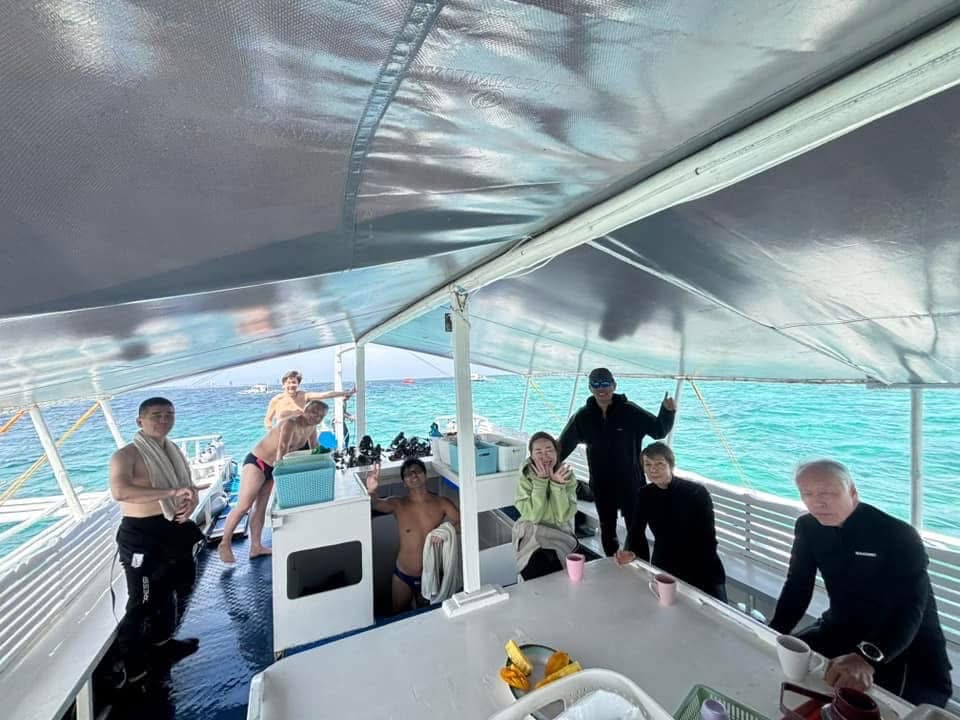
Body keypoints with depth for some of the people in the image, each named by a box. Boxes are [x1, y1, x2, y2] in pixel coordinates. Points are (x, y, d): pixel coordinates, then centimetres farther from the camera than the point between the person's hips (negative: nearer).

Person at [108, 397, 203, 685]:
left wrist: (190, 504, -12)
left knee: (167, 591, 24)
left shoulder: (174, 451, 8)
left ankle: (162, 643, 45)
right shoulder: (127, 455, -15)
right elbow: (119, 491, -33)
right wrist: (171, 493, -33)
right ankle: (131, 667, 21)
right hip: (141, 535, -8)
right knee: (141, 602, 1)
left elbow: (190, 488, 10)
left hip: (172, 530, 8)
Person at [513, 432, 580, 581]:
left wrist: (557, 484, -27)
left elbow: (564, 516, -15)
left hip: (560, 536, 1)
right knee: (536, 571, -24)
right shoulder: (526, 477, -12)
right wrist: (541, 481, -27)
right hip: (531, 535, -1)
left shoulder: (567, 475, -8)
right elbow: (533, 516, -21)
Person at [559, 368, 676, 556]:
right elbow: (564, 444, 2)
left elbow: (658, 430, -4)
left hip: (630, 483, -2)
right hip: (601, 486, 3)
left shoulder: (630, 411, -12)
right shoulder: (583, 416, -6)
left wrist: (668, 411, -21)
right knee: (607, 530, 19)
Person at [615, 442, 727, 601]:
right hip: (664, 571, 2)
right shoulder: (645, 494, -4)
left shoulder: (697, 492, -15)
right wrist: (630, 552, -23)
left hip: (702, 573, -2)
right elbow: (636, 531, -1)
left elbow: (708, 541, -14)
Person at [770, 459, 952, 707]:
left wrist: (867, 658, -49)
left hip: (906, 650, -4)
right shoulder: (808, 527, -5)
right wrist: (772, 635, -16)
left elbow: (909, 610, -33)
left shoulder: (898, 535, -21)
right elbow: (796, 588, -1)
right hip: (842, 632, 4)